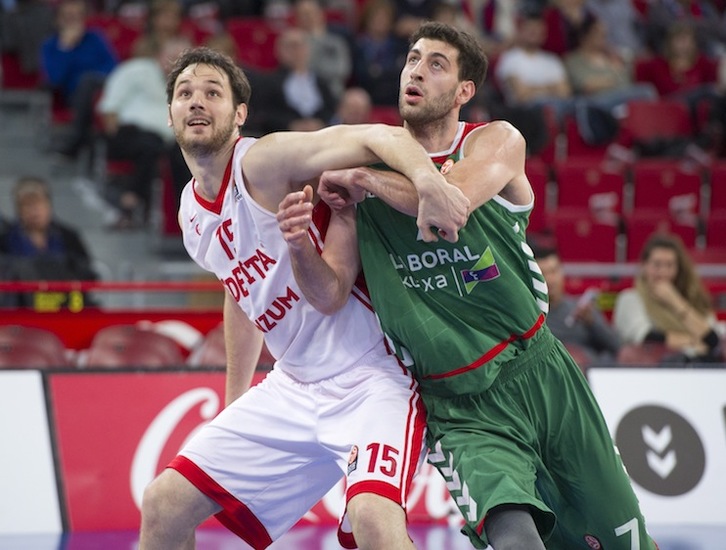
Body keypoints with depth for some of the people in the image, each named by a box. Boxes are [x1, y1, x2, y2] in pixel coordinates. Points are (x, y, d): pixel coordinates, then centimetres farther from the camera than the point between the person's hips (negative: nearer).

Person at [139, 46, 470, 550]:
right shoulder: (192, 213, 10)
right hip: (292, 389, 8)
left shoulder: (264, 160, -16)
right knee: (163, 505, 7)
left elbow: (378, 136, -29)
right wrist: (234, 401, 29)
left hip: (370, 379, -8)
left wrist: (428, 180, -50)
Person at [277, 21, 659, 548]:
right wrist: (300, 248, -22)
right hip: (463, 406, -1)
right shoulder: (371, 164, 3)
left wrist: (362, 180, -16)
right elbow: (329, 294, -3)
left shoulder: (498, 142, -2)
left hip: (540, 371, 1)